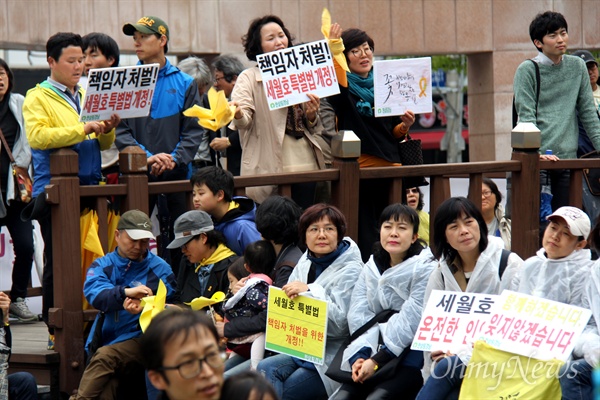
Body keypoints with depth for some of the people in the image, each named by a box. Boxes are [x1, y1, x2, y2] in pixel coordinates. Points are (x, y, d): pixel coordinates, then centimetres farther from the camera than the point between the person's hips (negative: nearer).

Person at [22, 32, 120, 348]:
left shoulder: (87, 96, 19)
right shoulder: (37, 98, 0)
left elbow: (103, 145, 22)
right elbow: (37, 136, -18)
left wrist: (108, 130, -1)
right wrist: (83, 129, -21)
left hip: (90, 189, 6)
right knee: (59, 263, -3)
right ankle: (57, 331, 2)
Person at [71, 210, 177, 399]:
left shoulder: (160, 269, 6)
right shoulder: (102, 265, 13)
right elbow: (93, 293, -9)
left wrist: (144, 309, -22)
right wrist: (126, 292, -28)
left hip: (140, 339, -3)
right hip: (104, 338, 3)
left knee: (105, 356, -30)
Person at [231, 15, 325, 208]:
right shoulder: (249, 78, 3)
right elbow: (244, 121, -12)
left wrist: (311, 115, -2)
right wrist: (237, 114, -35)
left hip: (305, 162, 4)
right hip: (269, 167, -4)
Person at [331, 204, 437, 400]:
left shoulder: (425, 269, -5)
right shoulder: (371, 267, 13)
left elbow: (411, 322, -12)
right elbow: (359, 316, 3)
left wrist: (377, 361, -17)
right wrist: (359, 356, -15)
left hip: (411, 358, -5)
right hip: (373, 354, 5)